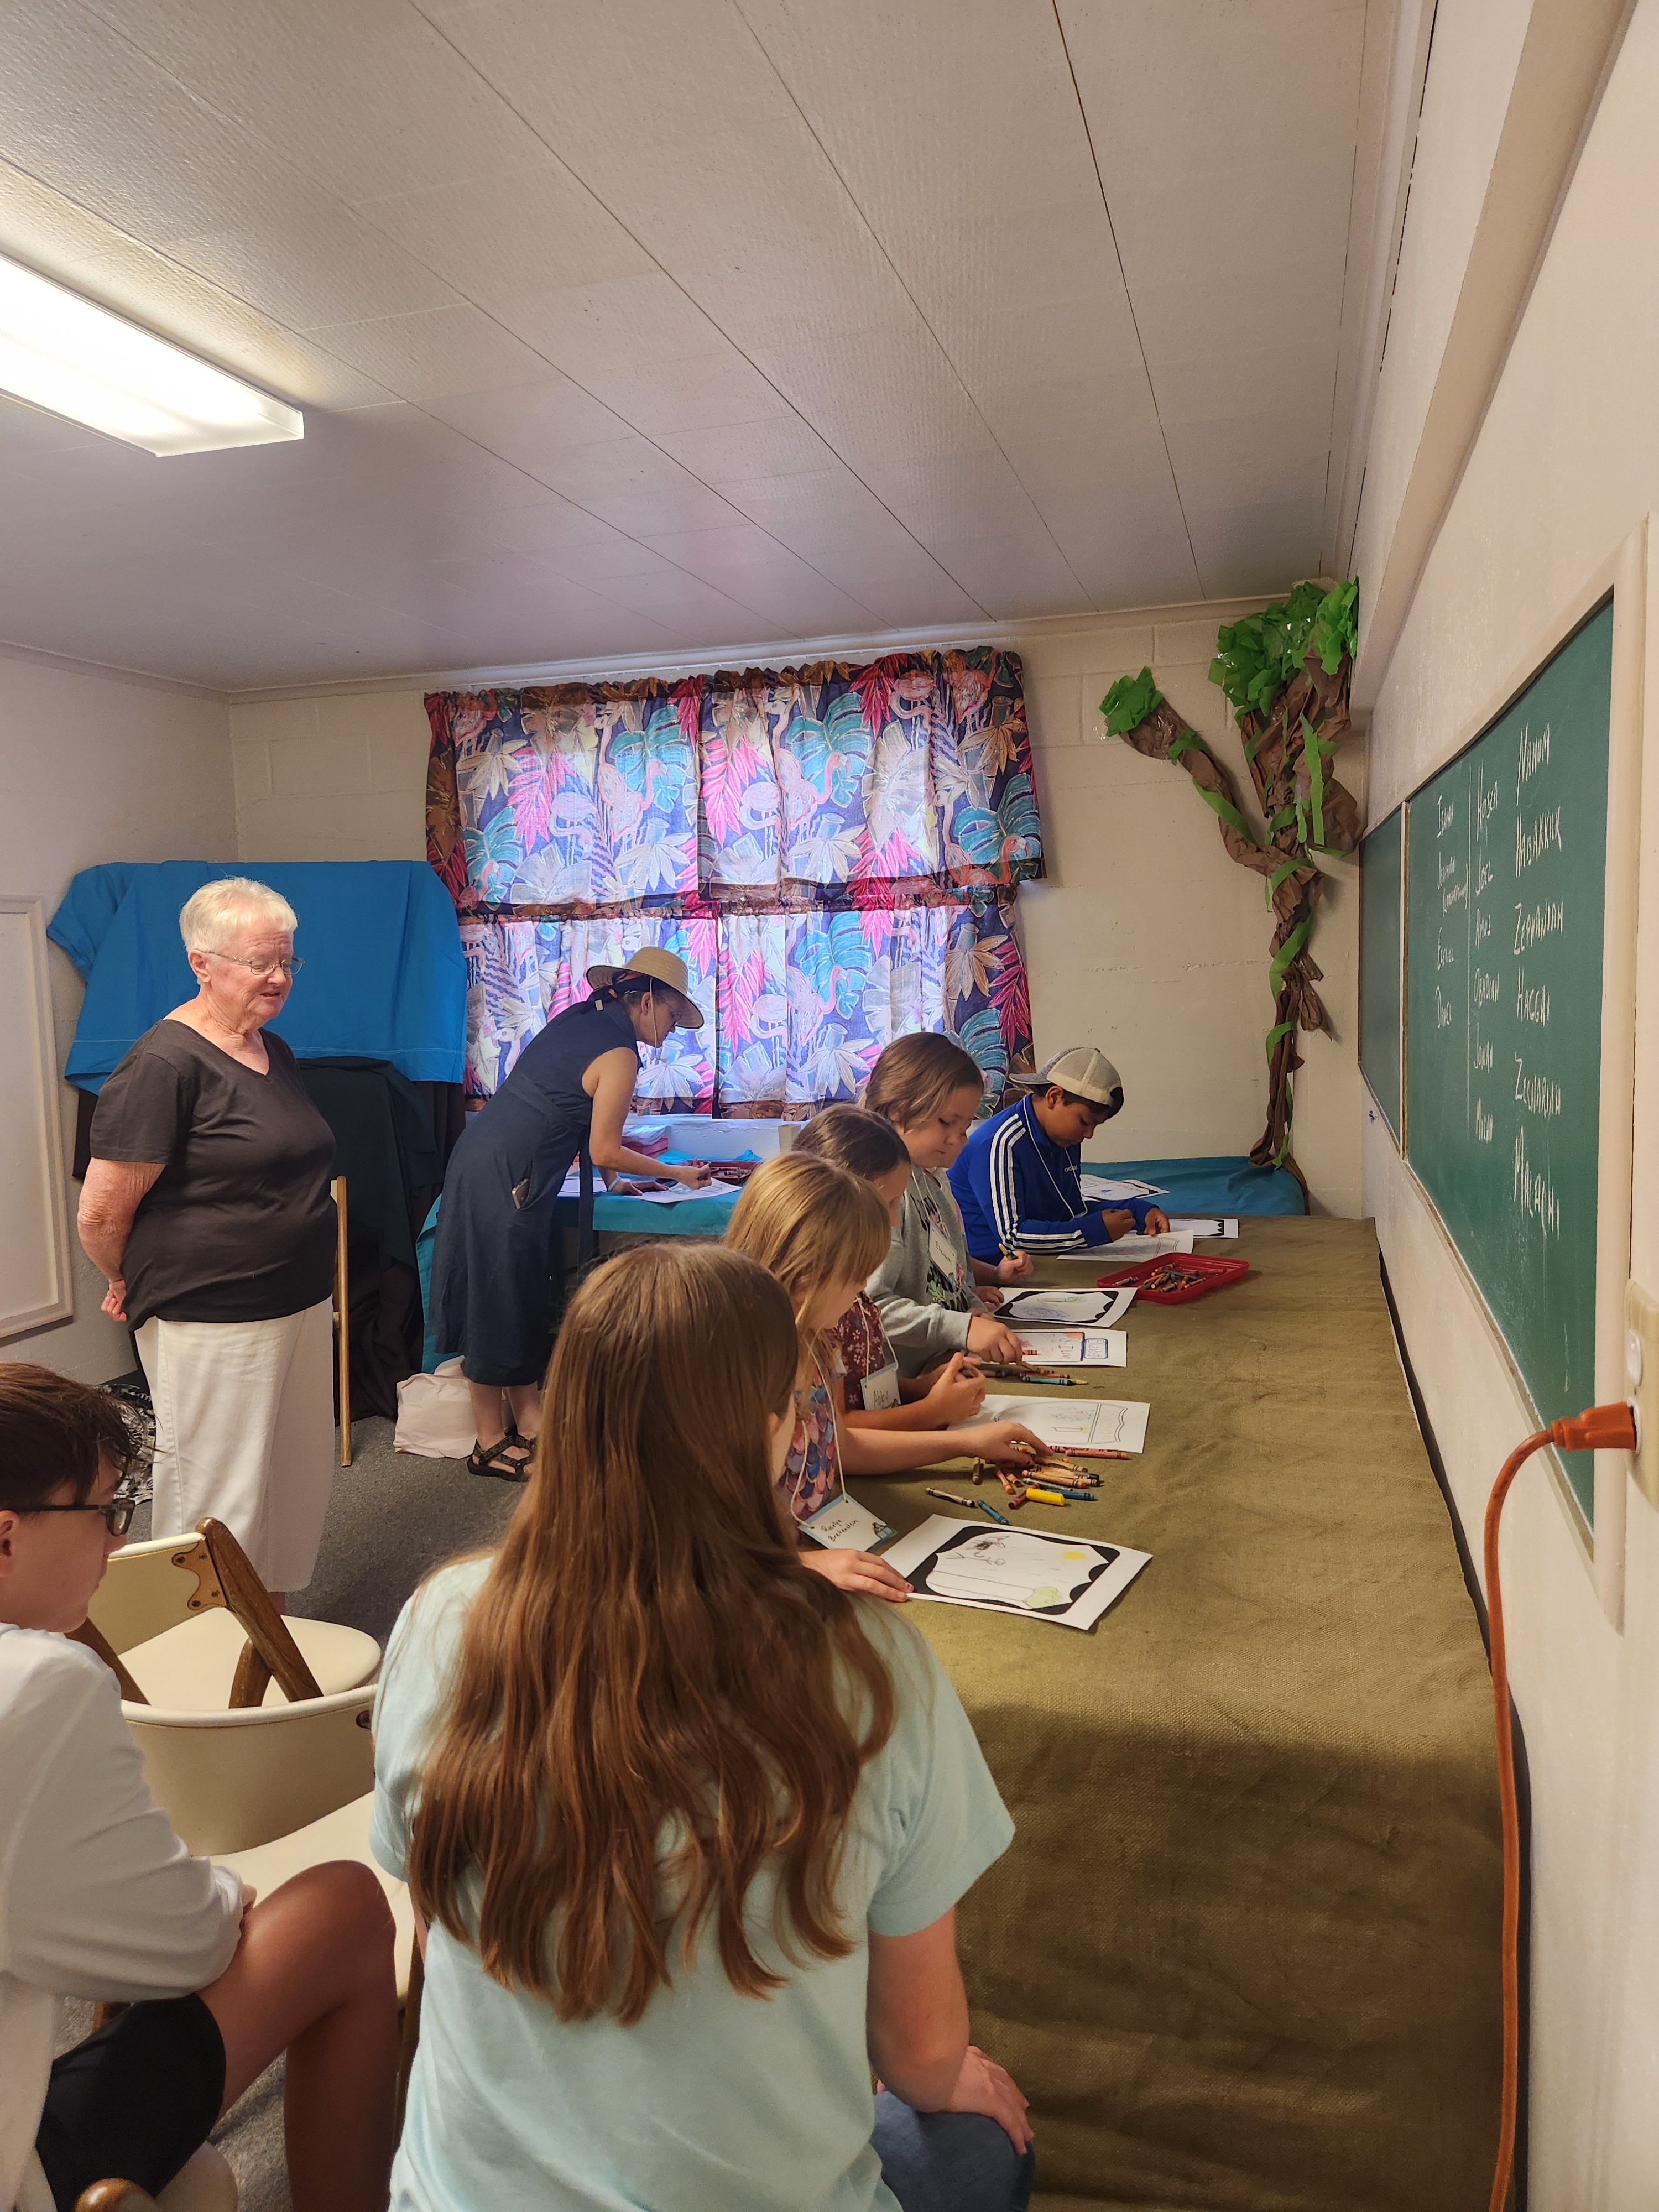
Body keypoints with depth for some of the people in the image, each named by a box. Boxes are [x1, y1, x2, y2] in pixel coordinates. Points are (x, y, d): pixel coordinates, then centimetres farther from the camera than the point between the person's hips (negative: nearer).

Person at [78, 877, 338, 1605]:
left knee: (297, 1483, 17)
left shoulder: (274, 1052, 10)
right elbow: (101, 1215, -16)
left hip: (301, 1304, 9)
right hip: (212, 1321, -8)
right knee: (218, 1499, 3)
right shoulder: (164, 1064, -17)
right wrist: (136, 1285, 1)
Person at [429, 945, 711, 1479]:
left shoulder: (576, 1017, 11)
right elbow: (604, 1152, -11)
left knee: (527, 1294, 13)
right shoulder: (619, 1054, -14)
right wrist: (676, 1174, 2)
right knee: (500, 1298, 0)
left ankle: (528, 1420, 21)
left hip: (484, 1152, 9)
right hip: (503, 1177, -9)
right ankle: (491, 1443, 10)